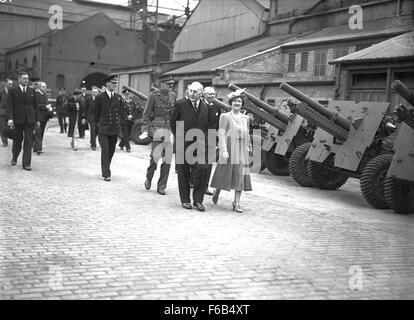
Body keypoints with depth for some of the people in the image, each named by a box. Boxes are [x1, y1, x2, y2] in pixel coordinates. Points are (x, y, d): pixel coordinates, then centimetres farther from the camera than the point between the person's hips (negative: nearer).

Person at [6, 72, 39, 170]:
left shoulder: (32, 91, 10)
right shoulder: (13, 91, 2)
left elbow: (35, 106, 12)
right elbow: (9, 106, -5)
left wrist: (37, 119, 8)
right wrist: (10, 118, -17)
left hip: (30, 120, 2)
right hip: (18, 120, -1)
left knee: (28, 141, -4)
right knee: (17, 140, 10)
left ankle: (26, 163, -2)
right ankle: (15, 157, 36)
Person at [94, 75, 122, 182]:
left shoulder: (119, 97, 9)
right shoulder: (100, 97, -2)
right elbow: (96, 113, 7)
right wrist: (99, 124, 11)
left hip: (115, 129, 4)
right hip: (103, 128, -4)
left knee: (111, 151, 9)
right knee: (105, 151, -9)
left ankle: (106, 168, 28)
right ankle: (106, 174, -6)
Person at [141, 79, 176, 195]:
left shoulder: (173, 95, 10)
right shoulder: (153, 96, -3)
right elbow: (146, 114, -2)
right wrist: (145, 129, -9)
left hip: (170, 129, 4)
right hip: (157, 128, -4)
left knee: (167, 159, 1)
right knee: (155, 156, -4)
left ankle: (161, 187, 11)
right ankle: (148, 179, 24)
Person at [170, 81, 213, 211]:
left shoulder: (206, 106, 6)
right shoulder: (181, 104, -1)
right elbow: (173, 122, 5)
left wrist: (204, 139, 4)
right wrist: (179, 137, -2)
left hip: (199, 144, 2)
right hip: (183, 144, -1)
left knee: (201, 171, -5)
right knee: (183, 173, 5)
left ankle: (198, 200, 7)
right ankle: (185, 200, 16)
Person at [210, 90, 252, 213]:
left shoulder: (246, 118, 12)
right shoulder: (225, 116, -2)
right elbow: (221, 134, -9)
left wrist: (248, 147, 16)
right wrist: (224, 150, -17)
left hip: (242, 152, 4)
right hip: (229, 151, -4)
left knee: (240, 177, 0)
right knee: (224, 174, 5)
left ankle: (236, 203, 7)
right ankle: (217, 192, 33)